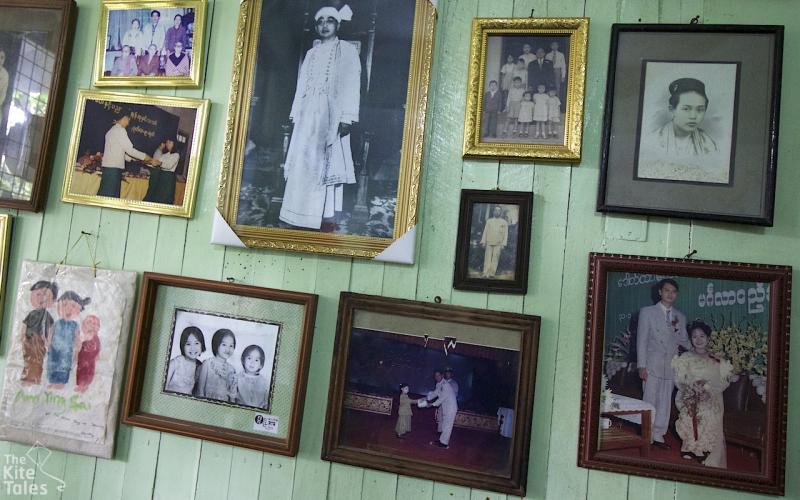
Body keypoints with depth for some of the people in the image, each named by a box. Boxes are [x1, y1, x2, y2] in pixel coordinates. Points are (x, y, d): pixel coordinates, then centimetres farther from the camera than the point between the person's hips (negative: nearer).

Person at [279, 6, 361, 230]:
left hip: (332, 114, -5)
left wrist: (347, 117, -16)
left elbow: (351, 84, -5)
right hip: (309, 114, 6)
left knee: (328, 163, -9)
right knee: (303, 163, 1)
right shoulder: (311, 53, 22)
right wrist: (296, 114, 10)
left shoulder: (347, 50, 5)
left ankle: (327, 216, -9)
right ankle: (303, 216, 5)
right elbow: (302, 86, 19)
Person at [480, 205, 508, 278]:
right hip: (489, 243, 1)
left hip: (498, 244, -1)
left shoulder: (504, 222, 8)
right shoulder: (489, 221, 13)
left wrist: (503, 244, -6)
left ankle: (492, 273, -4)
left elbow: (505, 234, 3)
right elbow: (485, 232, 11)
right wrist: (483, 242, 2)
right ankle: (485, 273, -7)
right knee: (487, 258, -4)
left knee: (495, 258, -5)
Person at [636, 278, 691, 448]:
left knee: (665, 402, 6)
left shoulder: (680, 317, 12)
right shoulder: (647, 312, 1)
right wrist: (641, 366, -8)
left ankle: (658, 435, 16)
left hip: (670, 367, 3)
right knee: (650, 401, -1)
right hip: (652, 365, -3)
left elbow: (684, 341, 15)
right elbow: (641, 340, -3)